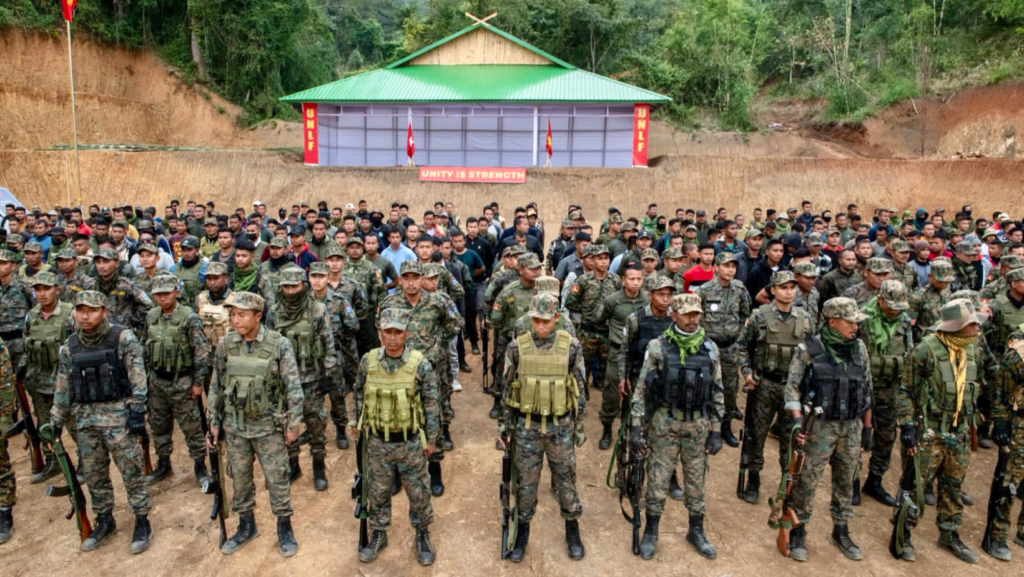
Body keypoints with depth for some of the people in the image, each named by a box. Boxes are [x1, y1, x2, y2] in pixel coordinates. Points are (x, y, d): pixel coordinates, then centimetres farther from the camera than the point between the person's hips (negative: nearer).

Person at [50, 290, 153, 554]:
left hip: (118, 415, -5)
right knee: (93, 474, 15)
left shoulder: (123, 338, -9)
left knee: (131, 472, 0)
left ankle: (142, 522, 13)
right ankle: (104, 520, 32)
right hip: (85, 419, 5)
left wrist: (137, 412, -17)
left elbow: (138, 377, -13)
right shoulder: (69, 347, 7)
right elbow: (63, 387, 14)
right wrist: (56, 420, 12)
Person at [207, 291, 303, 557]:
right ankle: (246, 526, 36)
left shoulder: (279, 345, -14)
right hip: (235, 426, 4)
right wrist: (214, 421, 8)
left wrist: (293, 424, -8)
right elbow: (216, 386, 7)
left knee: (277, 479, 6)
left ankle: (284, 528, 25)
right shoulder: (225, 344, -3)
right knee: (239, 478, 16)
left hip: (269, 426, -3)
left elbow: (293, 388, -9)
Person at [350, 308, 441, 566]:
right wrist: (357, 423, 11)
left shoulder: (420, 364, -14)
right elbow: (359, 394, 10)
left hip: (410, 442, -2)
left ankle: (423, 535, 34)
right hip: (377, 442, 2)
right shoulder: (367, 361, -7)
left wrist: (432, 439, -4)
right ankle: (378, 535, 38)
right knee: (378, 492, 17)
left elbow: (431, 404, -7)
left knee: (418, 492, 12)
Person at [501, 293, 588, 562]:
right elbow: (507, 388, 3)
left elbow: (579, 389, 0)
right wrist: (506, 423, 4)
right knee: (526, 481, 11)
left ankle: (572, 529, 32)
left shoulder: (571, 347, -8)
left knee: (565, 479, 12)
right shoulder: (516, 347, -8)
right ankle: (523, 530, 30)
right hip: (527, 426, 0)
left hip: (560, 426, 0)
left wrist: (579, 426, 2)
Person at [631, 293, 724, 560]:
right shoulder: (657, 347, -7)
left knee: (696, 480, 14)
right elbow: (641, 389, -5)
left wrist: (716, 431, 2)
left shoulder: (710, 349, 0)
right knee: (658, 480, 7)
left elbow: (717, 392, 5)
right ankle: (651, 532, 25)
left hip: (698, 425, 2)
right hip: (664, 423, -2)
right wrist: (636, 426, -9)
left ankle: (696, 531, 33)